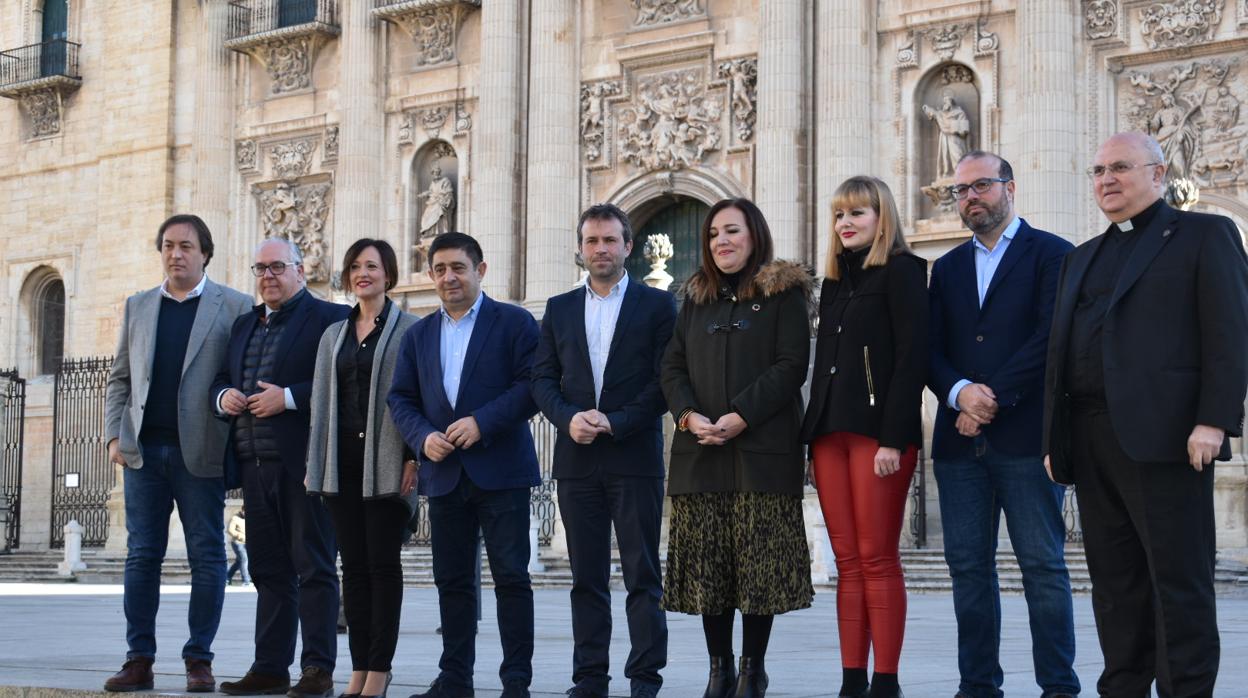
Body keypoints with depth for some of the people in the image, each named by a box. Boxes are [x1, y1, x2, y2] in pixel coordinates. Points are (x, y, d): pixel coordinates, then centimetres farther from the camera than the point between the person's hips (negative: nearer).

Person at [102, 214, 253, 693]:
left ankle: (199, 659, 8)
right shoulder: (137, 306, 14)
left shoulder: (234, 307, 2)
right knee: (141, 555, 3)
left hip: (199, 452, -3)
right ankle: (139, 660, 7)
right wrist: (114, 435, 4)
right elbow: (120, 379, 16)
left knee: (206, 556, 1)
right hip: (143, 450, 3)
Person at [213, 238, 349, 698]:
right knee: (269, 569, 10)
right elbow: (221, 380, 24)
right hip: (256, 465, 7)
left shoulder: (327, 318, -4)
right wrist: (224, 396, 2)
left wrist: (288, 398, -19)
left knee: (313, 568, -3)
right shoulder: (244, 324, 20)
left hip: (304, 464, -7)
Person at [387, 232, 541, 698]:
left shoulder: (514, 323, 0)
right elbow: (400, 398, 13)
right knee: (452, 580, 8)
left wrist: (483, 422, -18)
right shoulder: (418, 335, 15)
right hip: (444, 474, 5)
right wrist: (423, 437, -6)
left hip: (501, 471, -5)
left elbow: (534, 384, -9)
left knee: (511, 577, -3)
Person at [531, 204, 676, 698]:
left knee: (642, 575, -1)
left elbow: (666, 380, -3)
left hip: (635, 456, -3)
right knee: (586, 577, 6)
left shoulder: (657, 305, 3)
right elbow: (543, 379, 9)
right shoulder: (559, 309, 14)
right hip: (577, 458, 3)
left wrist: (617, 422, -13)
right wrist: (569, 417, -10)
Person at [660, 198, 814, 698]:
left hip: (762, 447, -4)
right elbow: (673, 366, 12)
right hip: (699, 451, 4)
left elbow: (791, 365, -6)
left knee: (761, 563, -4)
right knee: (707, 564, 3)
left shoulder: (783, 293, 3)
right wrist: (689, 415, -7)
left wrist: (741, 416, -16)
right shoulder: (696, 298, 17)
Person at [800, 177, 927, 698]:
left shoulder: (900, 270, -2)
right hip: (829, 431, 7)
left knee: (878, 559, -6)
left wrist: (893, 438, -17)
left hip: (878, 428, -7)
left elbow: (912, 357, -10)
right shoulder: (834, 280, 19)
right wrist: (815, 433, 12)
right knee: (847, 562, 4)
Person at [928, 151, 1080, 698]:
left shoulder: (1052, 254, 2)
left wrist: (994, 398, -12)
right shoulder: (947, 268, 18)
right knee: (968, 567, 5)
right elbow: (932, 350, 10)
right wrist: (960, 392, -10)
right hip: (959, 440, 5)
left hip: (1026, 438, -5)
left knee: (1043, 565, -3)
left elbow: (1051, 338, -9)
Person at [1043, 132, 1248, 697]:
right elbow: (1061, 351, 21)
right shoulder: (1081, 259, 24)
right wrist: (1054, 439, 13)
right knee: (1115, 582, 7)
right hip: (1091, 441, 6)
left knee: (1179, 581, -5)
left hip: (1163, 434, -6)